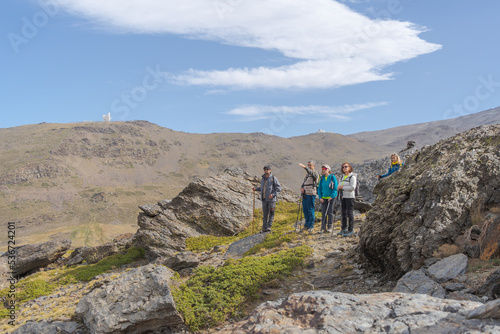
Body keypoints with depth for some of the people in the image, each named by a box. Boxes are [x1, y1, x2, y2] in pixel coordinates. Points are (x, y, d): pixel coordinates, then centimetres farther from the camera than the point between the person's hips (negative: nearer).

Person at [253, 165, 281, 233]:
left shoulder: (273, 178, -7)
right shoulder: (263, 179, 11)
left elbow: (279, 188, -7)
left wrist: (273, 194, -18)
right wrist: (256, 188, 9)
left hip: (271, 199, -5)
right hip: (264, 199, 6)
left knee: (271, 214, -1)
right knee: (264, 214, 9)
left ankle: (269, 227, 7)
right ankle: (264, 228, 14)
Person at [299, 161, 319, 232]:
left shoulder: (315, 173, -6)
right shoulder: (307, 173, 20)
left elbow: (311, 173, -30)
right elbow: (304, 182, 23)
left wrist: (304, 167, -46)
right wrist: (301, 187, 0)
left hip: (311, 194, -8)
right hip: (305, 193, 8)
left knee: (310, 210, -7)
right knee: (305, 209, 11)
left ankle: (311, 225, -1)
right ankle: (307, 224, 22)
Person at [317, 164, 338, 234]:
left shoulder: (332, 177, -4)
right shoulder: (322, 178, 8)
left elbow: (335, 188, -7)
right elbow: (319, 188, 13)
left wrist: (332, 196, -14)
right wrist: (320, 197, 2)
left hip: (330, 197, -4)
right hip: (323, 198, 4)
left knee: (330, 213, 1)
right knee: (323, 213, 3)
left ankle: (329, 227, 10)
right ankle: (323, 228, 7)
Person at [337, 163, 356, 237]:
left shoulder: (352, 177, -7)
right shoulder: (341, 177, 15)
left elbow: (352, 187, -17)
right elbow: (339, 186, 18)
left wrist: (343, 187, -15)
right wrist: (339, 187, -5)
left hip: (349, 196, -7)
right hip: (342, 196, 7)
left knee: (350, 213, -5)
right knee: (343, 213, 10)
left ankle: (351, 229, -1)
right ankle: (344, 229, 17)